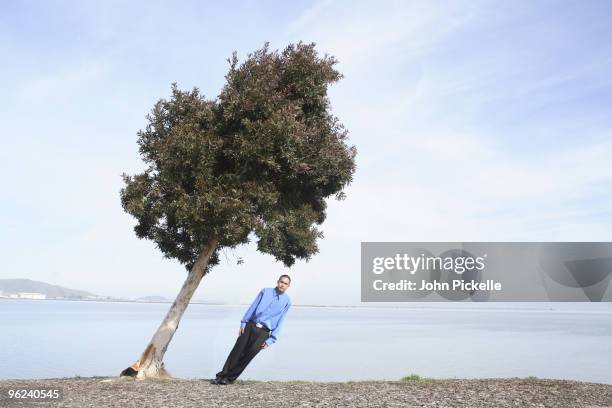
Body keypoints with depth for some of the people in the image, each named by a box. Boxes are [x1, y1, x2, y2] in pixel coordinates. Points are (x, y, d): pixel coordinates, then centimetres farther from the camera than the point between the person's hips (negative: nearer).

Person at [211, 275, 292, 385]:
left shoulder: (287, 301, 3)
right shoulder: (265, 291, 6)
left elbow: (279, 322, 3)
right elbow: (253, 307, 7)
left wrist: (270, 340, -2)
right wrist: (243, 323, 1)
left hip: (263, 332, -1)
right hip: (250, 326, 1)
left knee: (249, 354, -11)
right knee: (237, 352, 0)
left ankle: (230, 378, 0)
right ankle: (222, 376, 9)